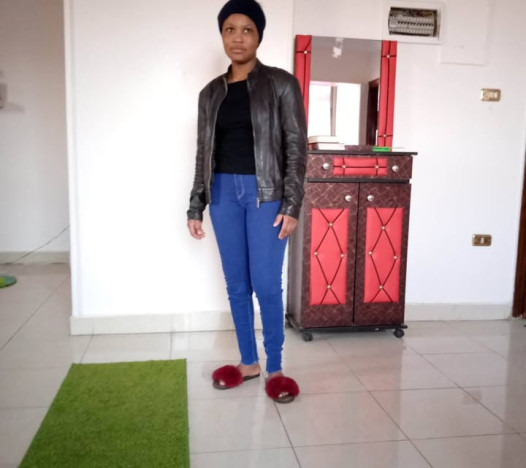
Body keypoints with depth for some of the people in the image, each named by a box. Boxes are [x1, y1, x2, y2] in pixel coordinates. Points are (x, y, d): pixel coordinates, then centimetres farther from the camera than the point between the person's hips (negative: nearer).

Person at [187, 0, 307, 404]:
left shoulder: (281, 84, -1)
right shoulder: (211, 93, 11)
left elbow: (296, 147, -5)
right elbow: (204, 153, 13)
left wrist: (291, 205, -12)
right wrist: (196, 207, 10)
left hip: (266, 194, -4)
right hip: (224, 193, 4)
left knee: (267, 285, -3)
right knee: (236, 285, 9)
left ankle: (275, 368, 14)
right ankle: (248, 362, 24)